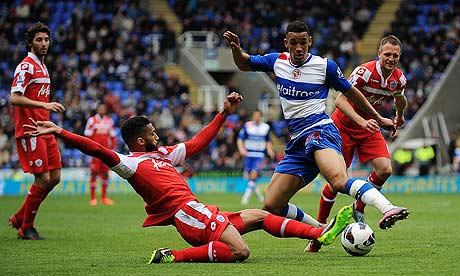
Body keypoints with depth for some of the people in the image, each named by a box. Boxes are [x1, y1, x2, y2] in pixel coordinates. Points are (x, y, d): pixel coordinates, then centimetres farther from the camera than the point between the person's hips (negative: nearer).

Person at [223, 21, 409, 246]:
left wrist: (378, 118, 20)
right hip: (297, 142, 6)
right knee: (271, 207, 0)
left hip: (320, 130, -6)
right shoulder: (277, 61, 13)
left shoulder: (325, 66, 1)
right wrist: (236, 48, 6)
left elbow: (350, 92, 14)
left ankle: (388, 209, -54)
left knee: (339, 181, -38)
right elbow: (244, 64, 28)